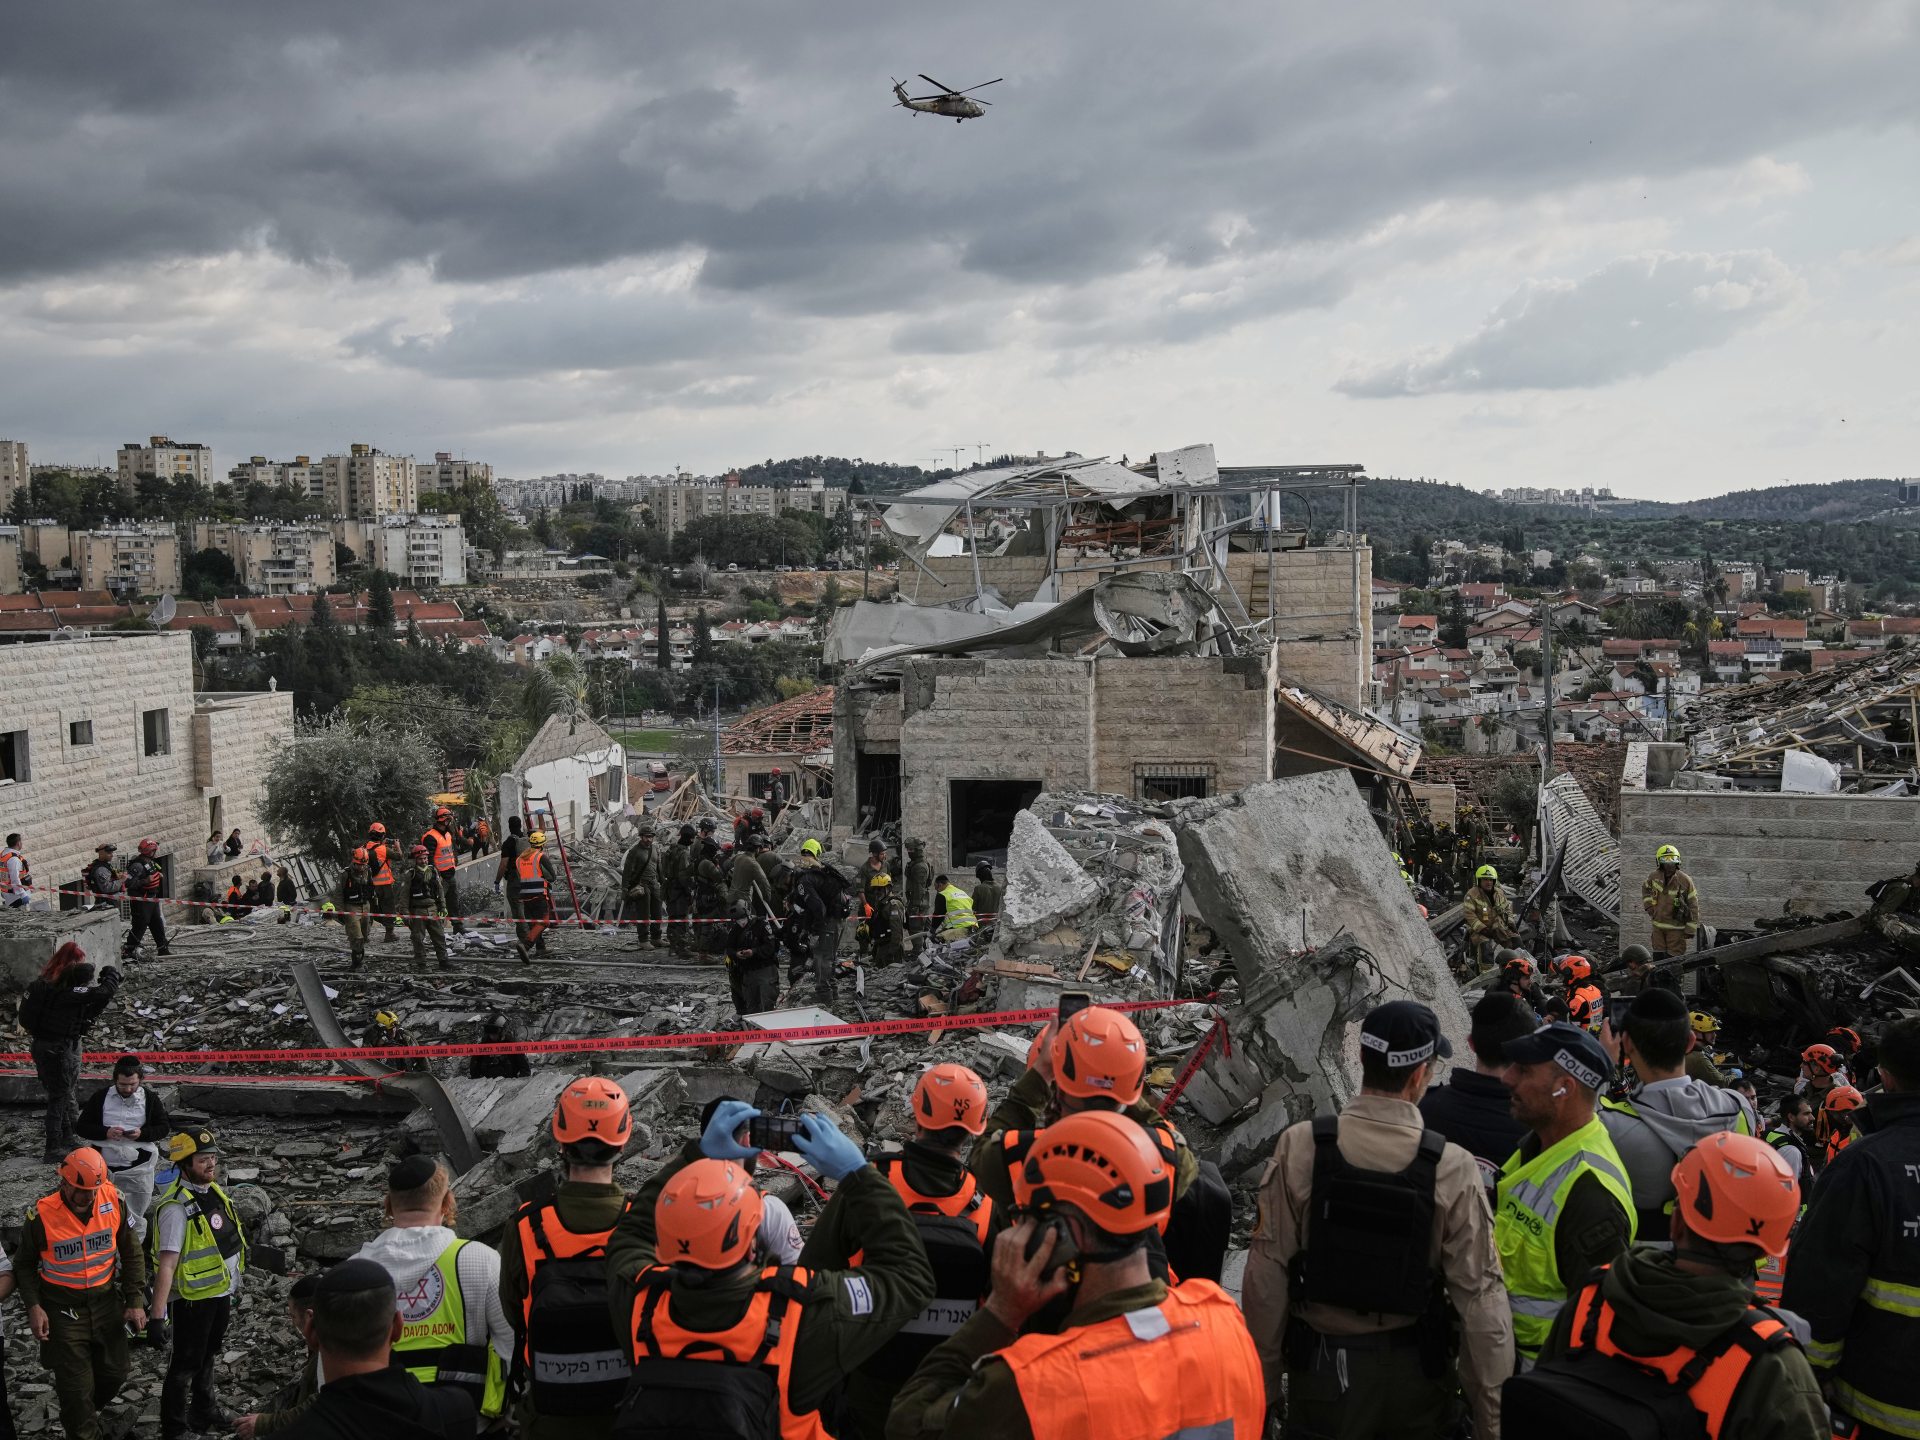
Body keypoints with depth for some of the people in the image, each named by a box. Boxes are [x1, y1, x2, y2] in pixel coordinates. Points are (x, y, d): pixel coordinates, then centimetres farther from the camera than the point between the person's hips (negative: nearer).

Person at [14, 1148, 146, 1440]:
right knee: (77, 1386, 0)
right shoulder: (42, 1213, -19)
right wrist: (33, 1306, -13)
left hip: (106, 1301, 4)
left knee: (114, 1373, 15)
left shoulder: (113, 1200, -11)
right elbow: (25, 1265, -2)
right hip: (63, 1308, -3)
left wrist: (136, 1301, -1)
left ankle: (82, 1412, 44)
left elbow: (131, 1253, 1)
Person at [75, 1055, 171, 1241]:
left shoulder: (150, 1098, 2)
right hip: (106, 1168, 1)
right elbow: (81, 1127, 4)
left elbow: (165, 1127, 5)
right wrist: (105, 1132, -14)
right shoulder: (101, 1097, 2)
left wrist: (142, 1134, -15)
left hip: (138, 1169, -1)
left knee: (135, 1221, 6)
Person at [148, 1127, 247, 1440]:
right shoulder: (176, 1206, -24)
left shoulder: (215, 1191, 2)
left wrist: (234, 1285, 19)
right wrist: (157, 1315, -29)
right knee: (185, 1364, 7)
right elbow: (166, 1264, -28)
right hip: (193, 1298, -8)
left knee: (208, 1356, 25)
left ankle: (204, 1411, 44)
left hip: (221, 1291, 8)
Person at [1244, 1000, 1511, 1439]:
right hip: (1414, 1373, 0)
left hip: (1321, 1368, 0)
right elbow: (1480, 1296, -12)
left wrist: (1264, 1380, 2)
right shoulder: (1453, 1169, -15)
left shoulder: (1299, 1147, -14)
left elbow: (1268, 1271, -11)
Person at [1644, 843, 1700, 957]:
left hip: (1676, 927, -4)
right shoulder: (1654, 877, -3)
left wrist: (1690, 930, -9)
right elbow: (1646, 889, 22)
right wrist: (1649, 907, 10)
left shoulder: (1685, 880, -14)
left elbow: (1693, 906, -9)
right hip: (1658, 925, 4)